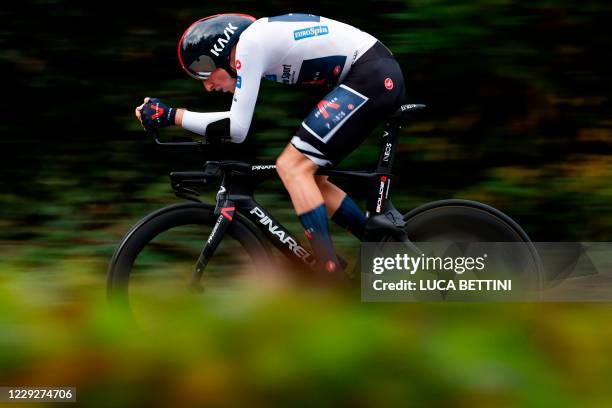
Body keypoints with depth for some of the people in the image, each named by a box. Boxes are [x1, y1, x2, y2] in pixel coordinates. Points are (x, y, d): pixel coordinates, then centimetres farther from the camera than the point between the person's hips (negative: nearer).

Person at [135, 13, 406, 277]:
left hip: (373, 75, -10)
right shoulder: (259, 43, 14)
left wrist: (171, 116, -9)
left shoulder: (249, 45, -13)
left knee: (293, 166, -13)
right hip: (383, 79, 10)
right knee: (306, 176, 11)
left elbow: (237, 129, -15)